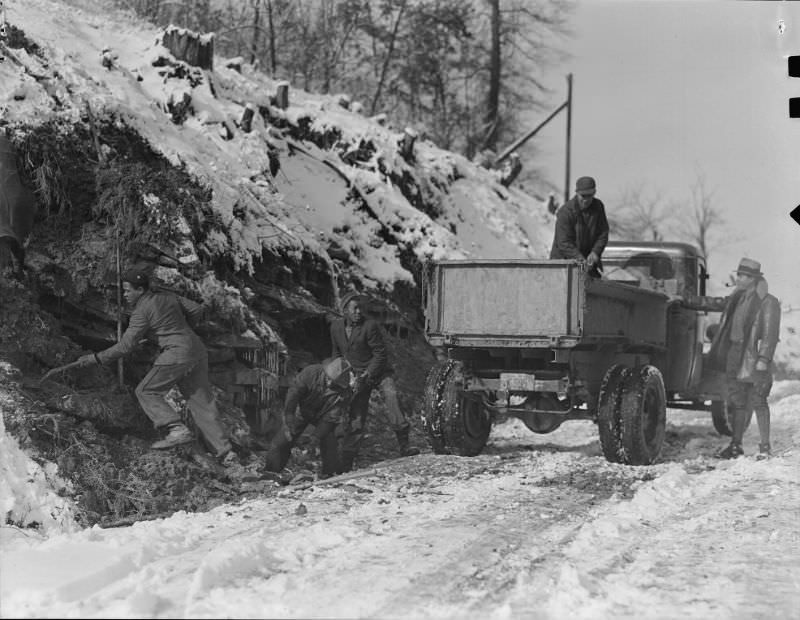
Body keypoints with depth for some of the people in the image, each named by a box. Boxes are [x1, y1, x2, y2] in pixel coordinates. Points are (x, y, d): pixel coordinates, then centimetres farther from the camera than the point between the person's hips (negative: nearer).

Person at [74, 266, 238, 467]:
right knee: (202, 402, 10)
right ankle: (225, 452, 5)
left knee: (146, 392, 5)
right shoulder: (166, 296, 13)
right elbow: (196, 309, 20)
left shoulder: (142, 311, -8)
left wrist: (96, 358, -4)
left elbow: (125, 346, -9)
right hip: (197, 350, 8)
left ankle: (177, 429, -11)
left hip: (176, 355, -8)